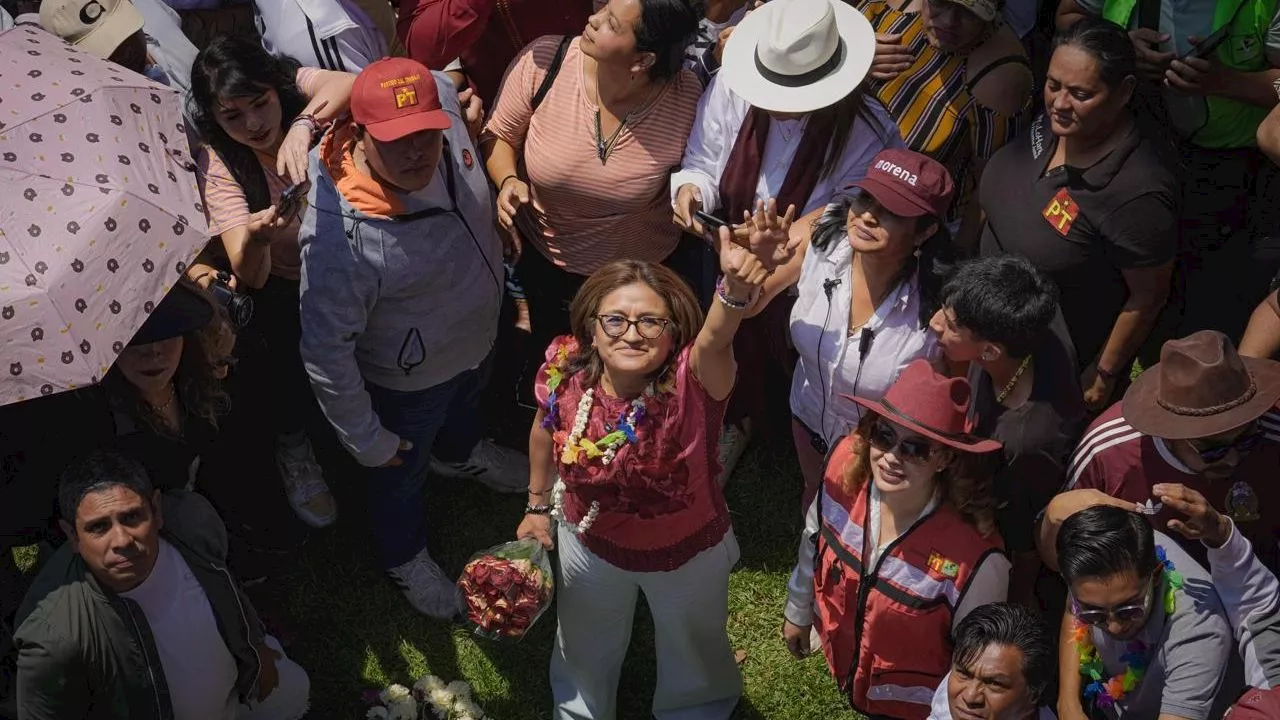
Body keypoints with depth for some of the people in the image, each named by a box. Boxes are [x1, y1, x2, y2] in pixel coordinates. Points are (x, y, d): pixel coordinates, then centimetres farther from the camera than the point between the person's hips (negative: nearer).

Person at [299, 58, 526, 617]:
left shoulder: (445, 102, -28)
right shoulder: (338, 234, -43)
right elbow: (325, 351, -30)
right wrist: (367, 440, -18)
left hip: (478, 337, 6)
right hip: (409, 381, -5)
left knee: (467, 407, 39)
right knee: (401, 473, 26)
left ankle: (459, 455, 75)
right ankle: (406, 559, 59)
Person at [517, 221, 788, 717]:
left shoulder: (692, 380, -37)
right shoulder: (565, 369, -26)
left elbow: (715, 340, -62)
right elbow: (545, 430, -3)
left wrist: (735, 290, -84)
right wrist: (538, 506, 8)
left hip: (688, 553, -2)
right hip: (590, 543, 3)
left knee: (693, 658, 29)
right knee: (584, 654, 32)